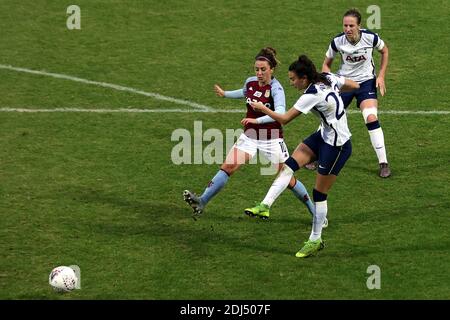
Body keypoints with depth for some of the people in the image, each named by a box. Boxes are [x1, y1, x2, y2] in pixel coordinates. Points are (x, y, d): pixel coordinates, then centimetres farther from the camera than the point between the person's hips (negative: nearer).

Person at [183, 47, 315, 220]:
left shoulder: (276, 88, -21)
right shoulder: (250, 82, -2)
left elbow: (280, 113, -39)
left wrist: (257, 120, -48)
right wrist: (225, 94, 30)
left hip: (271, 139, -5)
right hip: (249, 136, 5)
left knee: (287, 179, 4)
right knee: (227, 167, -11)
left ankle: (314, 209, 24)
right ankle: (201, 201, -14)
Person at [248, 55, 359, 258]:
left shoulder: (312, 95, -26)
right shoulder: (328, 78, -4)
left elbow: (284, 119, -21)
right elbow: (354, 85, 8)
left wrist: (262, 108, -7)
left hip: (337, 146, -10)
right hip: (324, 136, 10)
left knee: (319, 193, 1)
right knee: (289, 165, -3)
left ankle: (315, 240, 13)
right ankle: (265, 205, -10)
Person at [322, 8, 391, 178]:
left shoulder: (370, 37, -19)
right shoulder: (337, 41, -17)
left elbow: (384, 51, 3)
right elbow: (326, 64, 0)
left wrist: (381, 76, -2)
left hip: (366, 82, -2)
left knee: (371, 118, -19)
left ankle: (383, 163, -11)